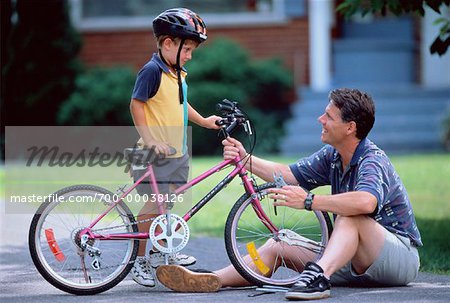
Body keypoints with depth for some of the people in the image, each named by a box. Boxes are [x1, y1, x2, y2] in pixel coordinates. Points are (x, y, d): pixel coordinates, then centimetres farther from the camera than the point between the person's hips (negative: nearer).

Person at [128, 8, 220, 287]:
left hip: (177, 151, 9)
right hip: (156, 152, -9)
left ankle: (159, 254, 27)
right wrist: (149, 139, -21)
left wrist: (203, 121, 26)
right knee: (154, 204, -5)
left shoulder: (179, 73, 12)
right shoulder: (152, 70, -15)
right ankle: (139, 261, 4)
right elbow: (137, 105, -17)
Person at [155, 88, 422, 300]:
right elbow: (288, 175, 15)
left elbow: (366, 202, -42)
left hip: (401, 255, -8)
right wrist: (246, 159, 3)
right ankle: (212, 279, -14)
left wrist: (309, 201, -42)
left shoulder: (372, 161, -21)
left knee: (351, 216, -36)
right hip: (355, 265, 8)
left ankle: (318, 275, -57)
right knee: (280, 245, -1)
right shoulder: (332, 156, 7)